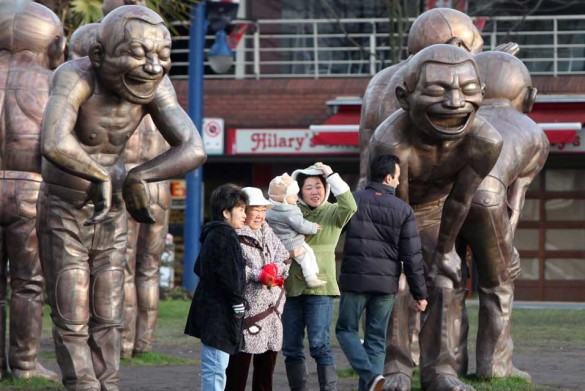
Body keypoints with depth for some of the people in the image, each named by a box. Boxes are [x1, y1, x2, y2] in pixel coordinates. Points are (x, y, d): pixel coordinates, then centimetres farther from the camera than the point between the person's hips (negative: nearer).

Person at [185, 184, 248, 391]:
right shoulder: (224, 236, -14)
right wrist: (238, 304, -12)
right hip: (219, 312, -11)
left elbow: (199, 268, 26)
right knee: (215, 368, -11)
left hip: (210, 309, 11)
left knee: (212, 368, 14)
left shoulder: (212, 234, 17)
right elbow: (228, 275, -21)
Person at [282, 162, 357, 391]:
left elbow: (349, 206, -18)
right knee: (291, 348, 6)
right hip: (291, 287, 4)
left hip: (319, 287, -4)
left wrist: (331, 175, -15)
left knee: (319, 345, -10)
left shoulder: (332, 213, 2)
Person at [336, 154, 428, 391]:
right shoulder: (403, 210, -2)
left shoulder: (354, 200, -4)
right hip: (386, 283, 1)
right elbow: (412, 256, -2)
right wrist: (420, 293, 4)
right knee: (376, 338, 11)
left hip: (355, 280, -1)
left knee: (346, 329, 10)